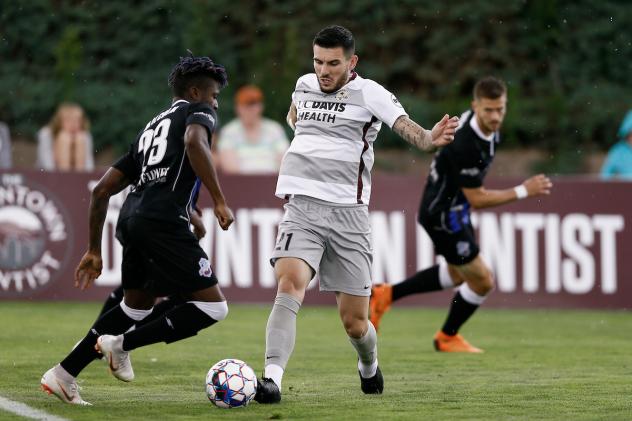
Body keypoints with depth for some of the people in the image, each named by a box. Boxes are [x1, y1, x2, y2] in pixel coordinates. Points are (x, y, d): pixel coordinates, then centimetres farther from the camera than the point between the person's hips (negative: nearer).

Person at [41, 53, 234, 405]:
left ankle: (64, 375, 23)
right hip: (164, 220, -8)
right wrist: (220, 200, -16)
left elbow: (102, 191, 27)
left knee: (137, 305, 27)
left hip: (131, 218, 8)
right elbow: (194, 142, -17)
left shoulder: (151, 128, 32)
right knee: (214, 307, -5)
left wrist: (94, 250, 32)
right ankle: (122, 344, -6)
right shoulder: (198, 112, 11)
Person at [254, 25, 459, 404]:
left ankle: (369, 365, 38)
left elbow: (405, 126, -22)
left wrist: (429, 139, -42)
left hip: (348, 213, -2)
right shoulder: (304, 85, 12)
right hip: (302, 207, 2)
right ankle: (272, 379, -33)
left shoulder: (369, 93, -2)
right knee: (290, 284, -26)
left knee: (354, 322, 3)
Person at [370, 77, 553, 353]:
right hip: (444, 215, -10)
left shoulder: (488, 127, -8)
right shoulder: (465, 146, -36)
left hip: (451, 208, 10)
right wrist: (523, 191, -27)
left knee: (457, 274, 28)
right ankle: (447, 338, 24)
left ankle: (387, 294, 32)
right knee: (482, 281, 1)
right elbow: (477, 199, -28)